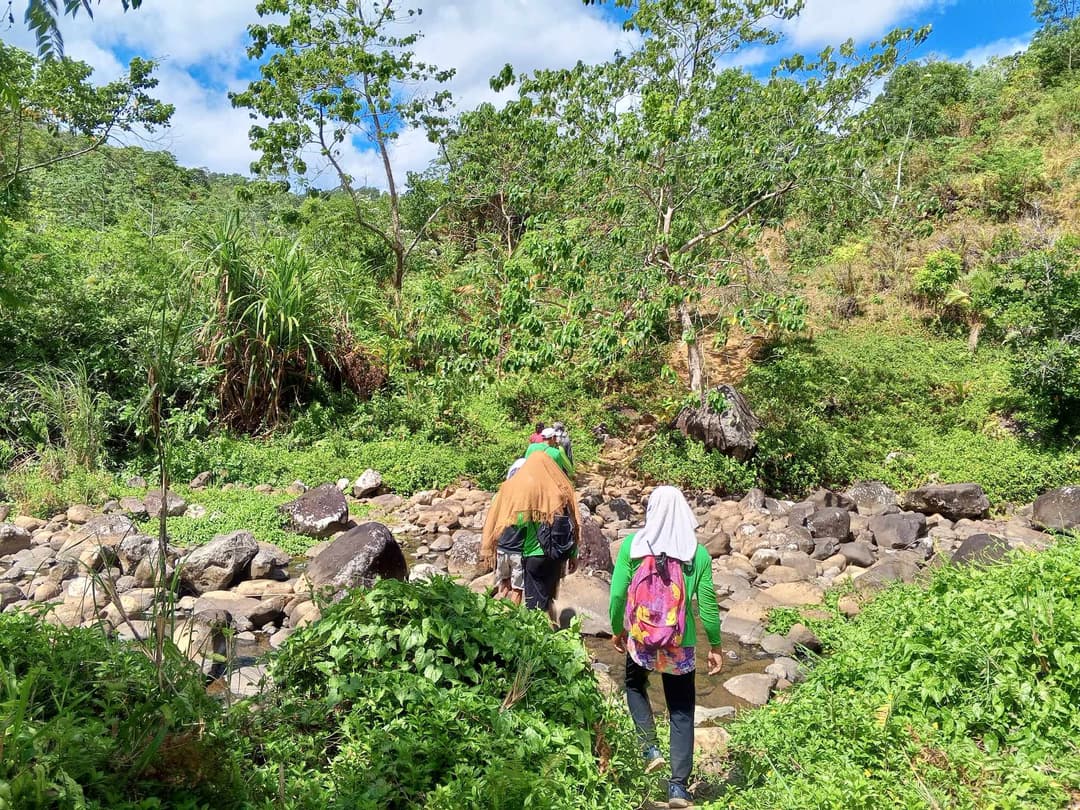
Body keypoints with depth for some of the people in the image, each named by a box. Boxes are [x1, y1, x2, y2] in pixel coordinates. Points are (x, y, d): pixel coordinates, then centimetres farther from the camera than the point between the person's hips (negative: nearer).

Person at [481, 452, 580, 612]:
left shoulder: (511, 487, -1)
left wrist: (488, 549, 1)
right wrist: (573, 555, 8)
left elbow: (494, 520, -3)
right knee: (545, 598, 15)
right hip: (552, 556, 1)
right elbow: (575, 526, 2)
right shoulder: (562, 490, 1)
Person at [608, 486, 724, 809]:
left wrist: (617, 630, 11)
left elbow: (617, 594, -6)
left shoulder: (631, 545, -10)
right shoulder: (698, 554, -9)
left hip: (639, 641, 0)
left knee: (634, 685, 30)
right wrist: (716, 646, 9)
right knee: (681, 713, 14)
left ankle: (650, 748, 17)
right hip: (681, 646, 0)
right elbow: (707, 606, -5)